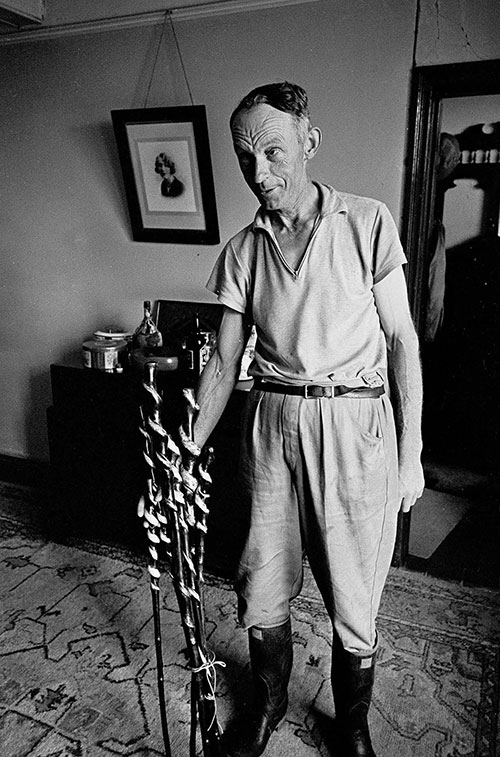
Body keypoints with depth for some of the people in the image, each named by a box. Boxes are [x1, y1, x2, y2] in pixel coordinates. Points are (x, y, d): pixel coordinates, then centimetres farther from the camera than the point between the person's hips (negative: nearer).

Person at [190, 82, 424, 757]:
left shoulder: (368, 222, -1)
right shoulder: (242, 250, 7)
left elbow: (401, 338, 0)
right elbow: (224, 361, 6)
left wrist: (411, 451, -3)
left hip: (357, 424, -2)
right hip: (272, 423, 3)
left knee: (354, 604, 8)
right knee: (261, 592, 13)